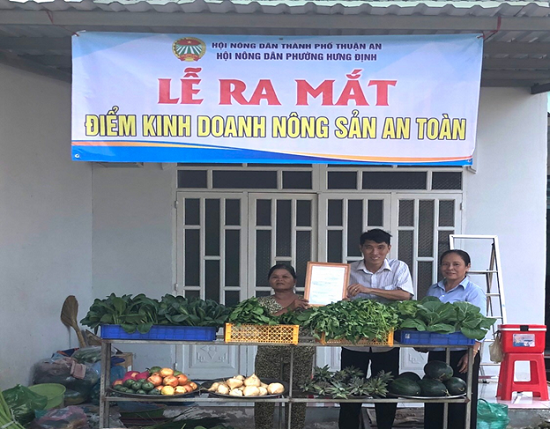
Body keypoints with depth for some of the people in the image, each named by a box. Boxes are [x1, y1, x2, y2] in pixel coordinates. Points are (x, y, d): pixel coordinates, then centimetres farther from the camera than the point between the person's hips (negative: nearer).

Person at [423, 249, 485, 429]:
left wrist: (471, 354, -21)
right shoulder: (433, 290, 13)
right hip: (436, 353, 6)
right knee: (434, 401, 12)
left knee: (460, 405, 0)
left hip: (461, 355, -6)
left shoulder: (474, 292, -5)